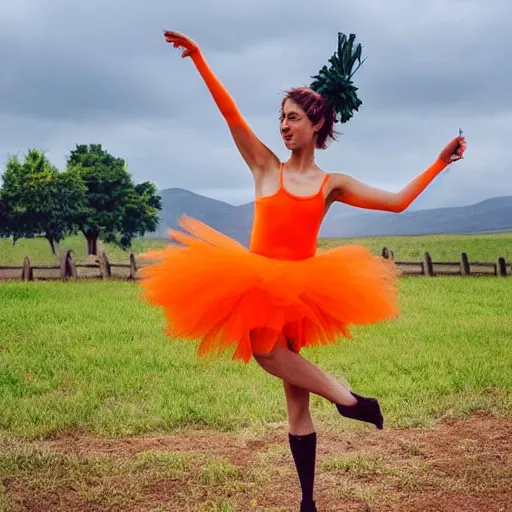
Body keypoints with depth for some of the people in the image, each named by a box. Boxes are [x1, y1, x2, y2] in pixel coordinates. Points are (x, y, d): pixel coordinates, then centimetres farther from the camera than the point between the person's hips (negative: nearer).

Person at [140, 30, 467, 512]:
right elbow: (230, 113, -2)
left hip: (300, 289, 0)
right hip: (255, 283, 0)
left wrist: (439, 163, 5)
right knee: (295, 400, -2)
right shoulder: (266, 167, 5)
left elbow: (397, 202, 6)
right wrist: (198, 59, -9)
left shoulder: (333, 184, 7)